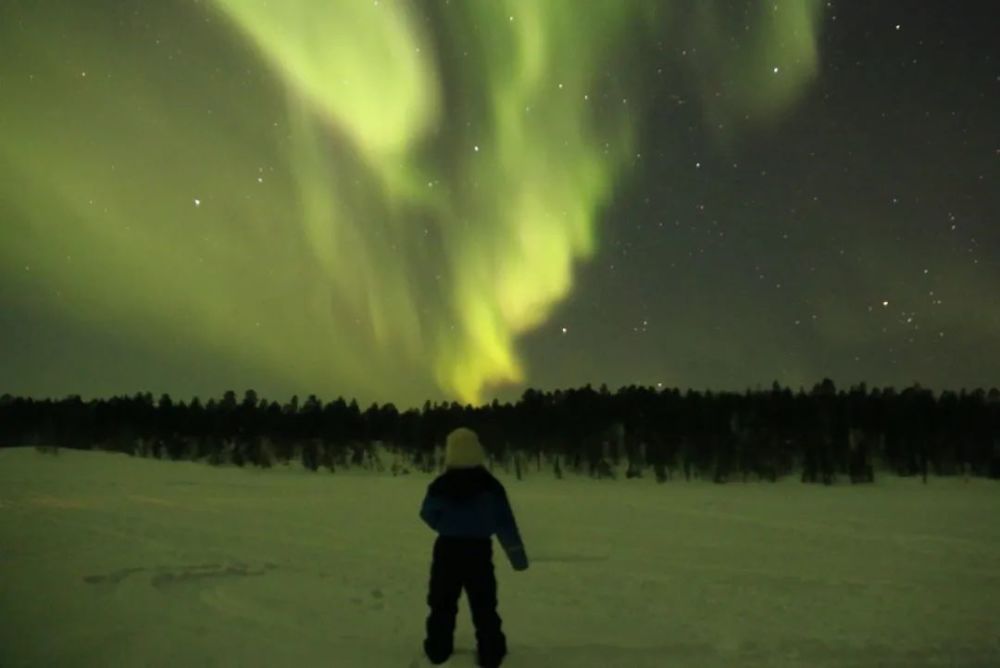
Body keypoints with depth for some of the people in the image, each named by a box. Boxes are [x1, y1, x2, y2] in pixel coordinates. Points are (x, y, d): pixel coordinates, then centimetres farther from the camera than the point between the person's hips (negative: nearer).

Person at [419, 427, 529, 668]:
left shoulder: (440, 486, -8)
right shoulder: (490, 485, -8)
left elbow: (428, 515, 7)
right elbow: (505, 524, -5)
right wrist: (518, 554, 1)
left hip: (447, 549, 0)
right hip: (479, 550, 0)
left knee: (442, 603, 14)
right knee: (484, 605, 8)